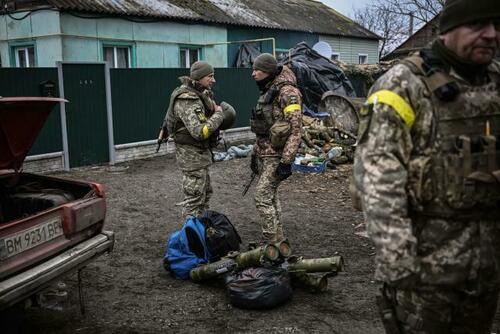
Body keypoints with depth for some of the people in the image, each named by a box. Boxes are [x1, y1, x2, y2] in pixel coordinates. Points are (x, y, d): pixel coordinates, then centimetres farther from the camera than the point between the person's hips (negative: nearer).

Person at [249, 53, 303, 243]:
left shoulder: (287, 92, -15)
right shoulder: (267, 91, 14)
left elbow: (295, 129, -20)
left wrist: (286, 161, -23)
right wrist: (255, 153, 21)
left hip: (276, 156, -9)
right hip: (263, 154, 9)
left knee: (262, 197, -10)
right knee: (270, 196, 14)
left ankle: (271, 243, -2)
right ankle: (278, 239, 24)